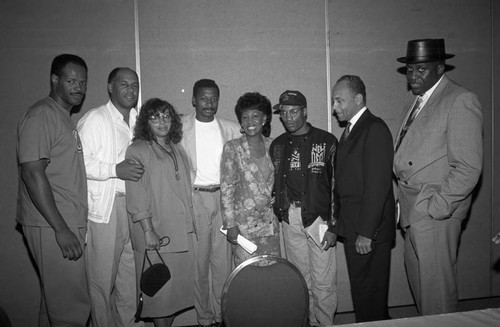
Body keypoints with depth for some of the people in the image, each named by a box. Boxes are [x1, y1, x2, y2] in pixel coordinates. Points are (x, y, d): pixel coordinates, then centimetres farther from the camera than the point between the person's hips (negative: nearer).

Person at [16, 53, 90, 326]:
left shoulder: (66, 118, 18)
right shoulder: (41, 115, -10)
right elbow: (32, 173, -18)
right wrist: (61, 229, -20)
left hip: (70, 225, 9)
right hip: (51, 228, -9)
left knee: (55, 300, 18)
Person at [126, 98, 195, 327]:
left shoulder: (177, 151, 14)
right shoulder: (137, 151, -5)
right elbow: (136, 196, -12)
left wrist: (190, 225, 13)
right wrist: (148, 230, -17)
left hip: (182, 232, 6)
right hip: (156, 233, -6)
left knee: (179, 284, 12)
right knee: (159, 288, 3)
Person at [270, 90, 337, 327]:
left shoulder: (326, 141, -2)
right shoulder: (277, 145, 11)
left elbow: (337, 186, -5)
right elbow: (273, 185, 13)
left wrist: (333, 226, -10)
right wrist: (278, 214, 2)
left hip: (318, 219, -4)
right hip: (289, 221, 4)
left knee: (323, 284, 1)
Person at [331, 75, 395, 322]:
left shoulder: (375, 129, -14)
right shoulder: (350, 130, 15)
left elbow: (378, 185, -20)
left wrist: (366, 232, -20)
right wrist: (339, 222, 11)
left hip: (369, 230, -9)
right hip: (352, 227, 9)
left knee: (369, 291, 2)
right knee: (360, 286, 17)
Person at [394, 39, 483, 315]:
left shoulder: (461, 101, -13)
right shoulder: (414, 98, 12)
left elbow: (468, 168, -17)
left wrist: (437, 207, -17)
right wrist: (405, 198, 8)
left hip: (436, 210, -8)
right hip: (413, 208, 8)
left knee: (436, 282, 4)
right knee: (416, 275, 19)